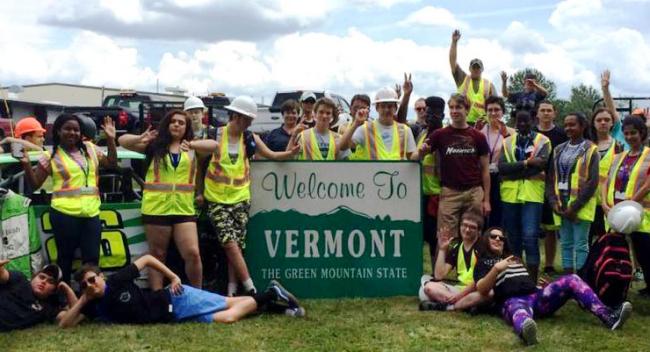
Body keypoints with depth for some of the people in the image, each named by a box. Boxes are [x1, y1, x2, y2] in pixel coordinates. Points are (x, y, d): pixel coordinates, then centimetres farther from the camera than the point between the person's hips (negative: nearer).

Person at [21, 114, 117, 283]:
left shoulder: (90, 149, 12)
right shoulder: (51, 156, 2)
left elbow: (111, 164, 18)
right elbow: (35, 184, 4)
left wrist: (111, 139, 8)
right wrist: (26, 164, -12)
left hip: (91, 213, 3)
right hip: (65, 214, -3)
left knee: (92, 257, 5)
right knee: (65, 256, 5)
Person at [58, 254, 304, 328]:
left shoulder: (117, 282, -15)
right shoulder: (94, 307, 1)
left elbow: (146, 258, -7)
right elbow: (65, 325, -4)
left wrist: (173, 277, -11)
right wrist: (81, 301, -16)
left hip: (175, 300, -5)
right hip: (173, 317, 5)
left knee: (230, 315, -17)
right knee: (226, 316, 0)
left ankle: (272, 294, 4)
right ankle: (270, 295, 13)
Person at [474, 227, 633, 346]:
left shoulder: (513, 258, 36)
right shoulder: (483, 263, 16)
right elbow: (481, 290, -2)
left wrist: (540, 285, 17)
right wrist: (496, 269, -15)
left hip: (536, 296, 6)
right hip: (512, 301, -6)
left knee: (571, 280, -15)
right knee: (520, 313, -45)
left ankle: (608, 316, -33)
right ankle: (526, 332, -84)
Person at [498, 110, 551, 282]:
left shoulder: (542, 141, 3)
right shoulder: (507, 142, 12)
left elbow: (541, 164, -13)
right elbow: (501, 167, -4)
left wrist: (513, 171, -10)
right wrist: (526, 163, -14)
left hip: (532, 195, -3)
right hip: (510, 195, 4)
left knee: (530, 237, -10)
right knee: (513, 238, 11)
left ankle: (532, 280, -4)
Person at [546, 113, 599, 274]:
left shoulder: (590, 150, -2)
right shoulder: (559, 150, 13)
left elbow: (592, 182, -8)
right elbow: (551, 178, 11)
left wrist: (575, 206, -13)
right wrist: (553, 202, -3)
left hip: (580, 205, -5)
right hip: (560, 205, 5)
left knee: (580, 245, -4)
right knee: (565, 244, 9)